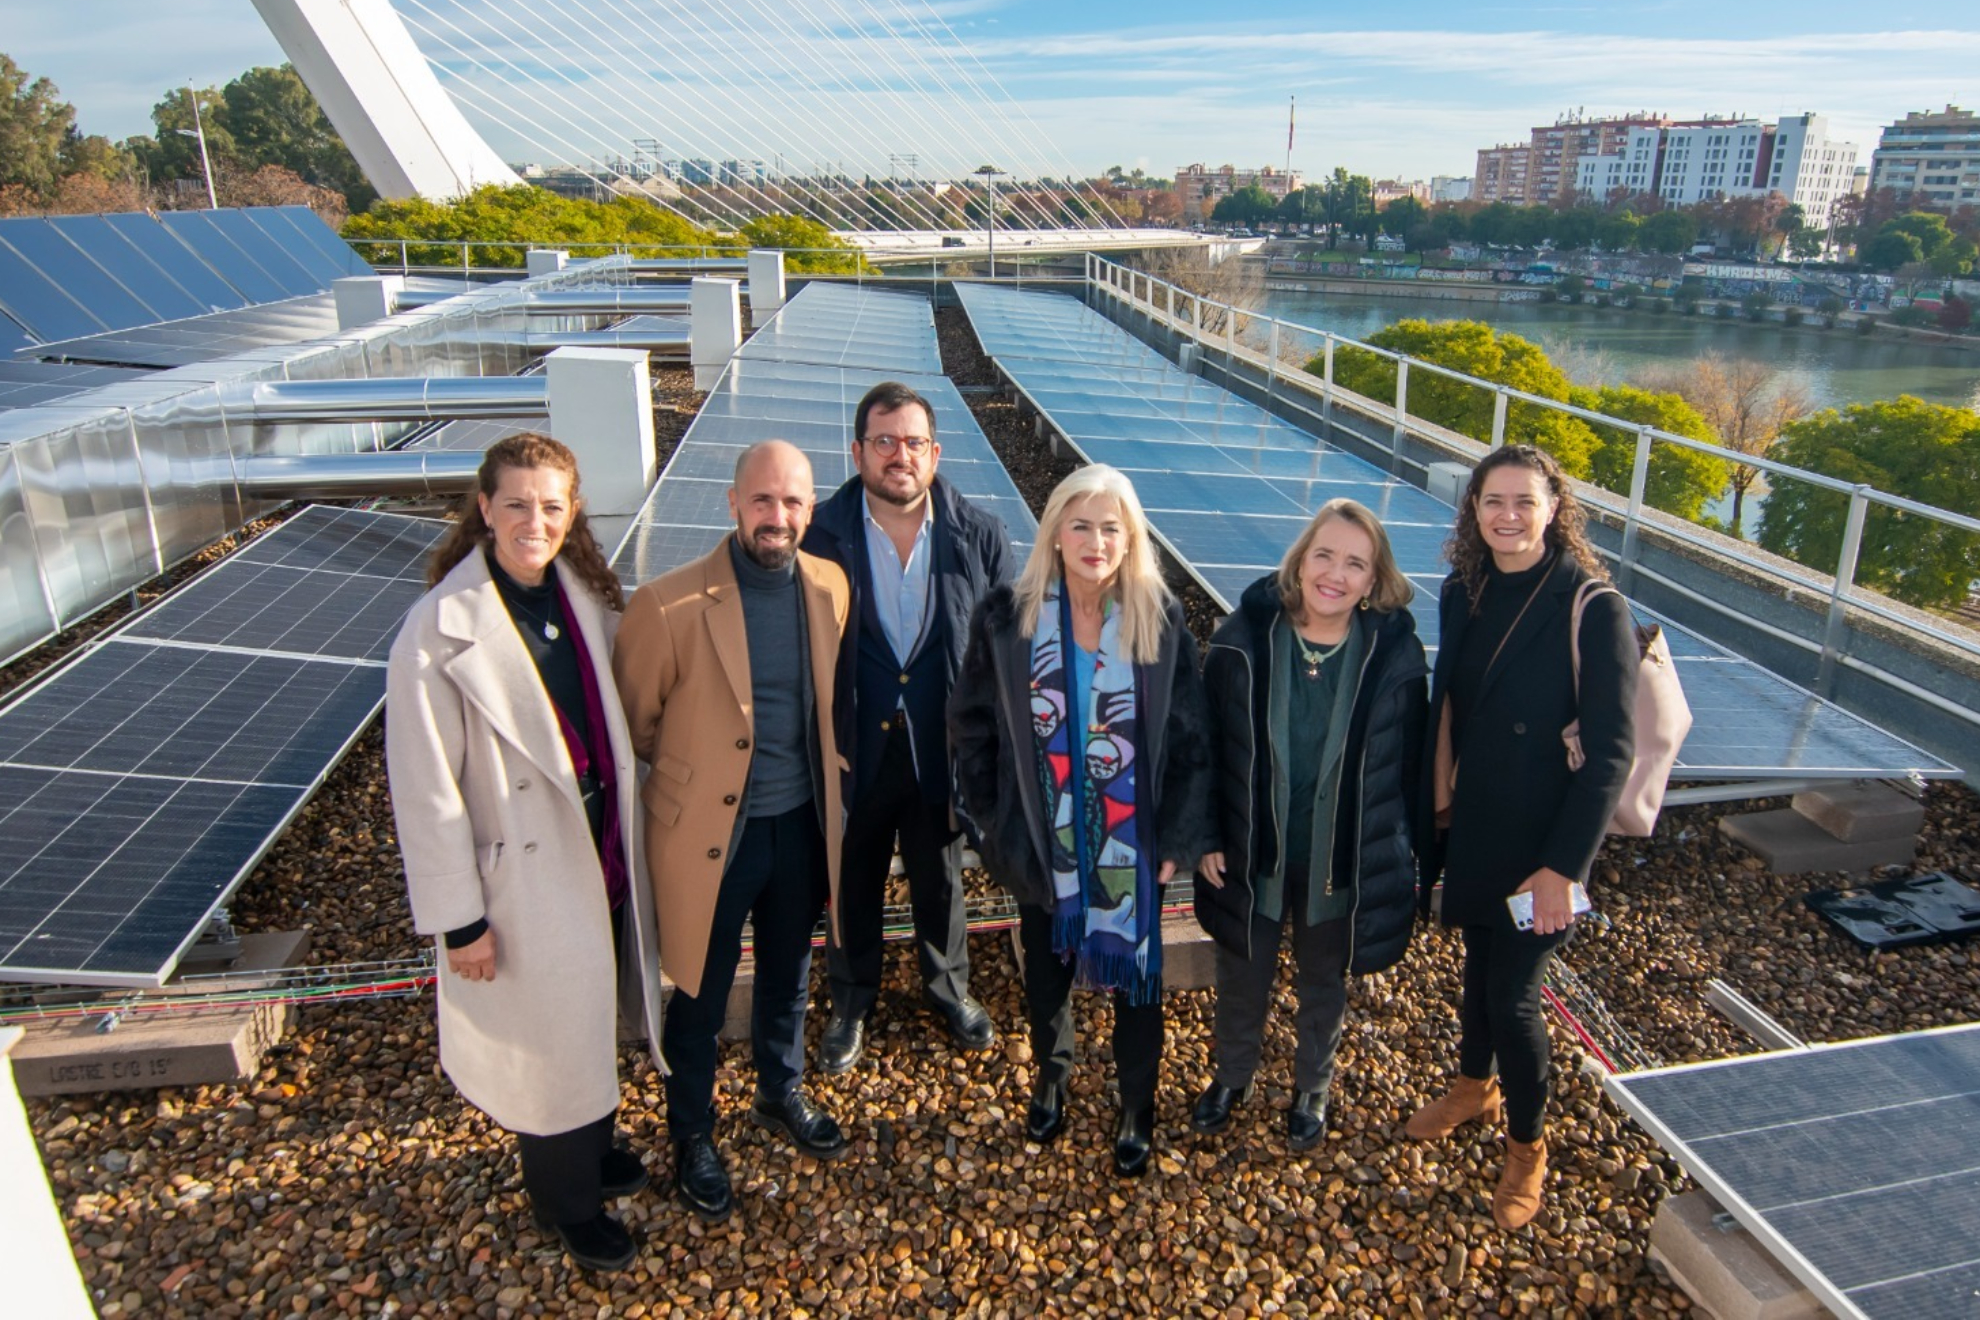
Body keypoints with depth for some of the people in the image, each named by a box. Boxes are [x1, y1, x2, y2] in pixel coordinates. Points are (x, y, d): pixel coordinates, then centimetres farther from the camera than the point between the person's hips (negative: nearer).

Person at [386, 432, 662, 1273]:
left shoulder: (588, 597, -3)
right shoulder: (439, 633, -19)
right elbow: (425, 794, -16)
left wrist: (628, 839, 9)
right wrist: (460, 920, -12)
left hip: (604, 857, 5)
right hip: (528, 880, -5)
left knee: (596, 1021, 24)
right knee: (553, 1043, 14)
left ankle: (593, 1150, 51)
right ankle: (565, 1200, 40)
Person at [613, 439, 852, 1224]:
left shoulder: (830, 587, -5)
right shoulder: (670, 605, -22)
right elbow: (632, 726, -9)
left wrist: (825, 789, 12)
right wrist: (673, 794, -1)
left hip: (800, 826, 5)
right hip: (712, 834, -4)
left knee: (788, 979, 25)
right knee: (701, 998, 15)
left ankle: (781, 1095, 51)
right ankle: (692, 1136, 39)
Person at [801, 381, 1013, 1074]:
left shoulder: (979, 535, -8)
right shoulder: (821, 535, -12)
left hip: (942, 747, 1)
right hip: (853, 748, -1)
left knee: (940, 877, 21)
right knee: (853, 880, 19)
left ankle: (948, 986, 48)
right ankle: (851, 1002, 43)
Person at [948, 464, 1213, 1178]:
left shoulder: (1160, 619, -10)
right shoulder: (1009, 616, -10)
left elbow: (1191, 737, -5)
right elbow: (971, 725, -1)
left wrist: (1179, 838, -6)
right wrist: (988, 821, -2)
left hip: (1130, 843, 0)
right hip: (1041, 841, 1)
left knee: (1135, 976, 13)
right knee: (1046, 969, 20)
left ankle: (1136, 1110, 37)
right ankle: (1050, 1075, 48)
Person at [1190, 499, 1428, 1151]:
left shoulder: (1394, 654, -14)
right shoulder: (1245, 637, -14)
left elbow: (1409, 765, -4)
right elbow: (1204, 742, -7)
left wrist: (1403, 853, -1)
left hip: (1345, 864, 0)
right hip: (1250, 855, 1)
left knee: (1323, 982, 22)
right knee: (1242, 976, 22)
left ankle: (1312, 1090, 48)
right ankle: (1232, 1076, 49)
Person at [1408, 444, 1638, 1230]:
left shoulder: (1594, 610, -18)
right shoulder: (1462, 594, -1)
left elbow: (1610, 752, -17)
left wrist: (1562, 867, -17)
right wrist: (1438, 798, 9)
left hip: (1538, 837, -5)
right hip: (1468, 821, 5)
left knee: (1513, 995, 3)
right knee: (1480, 958, 22)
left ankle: (1527, 1148, 28)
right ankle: (1474, 1087, 47)